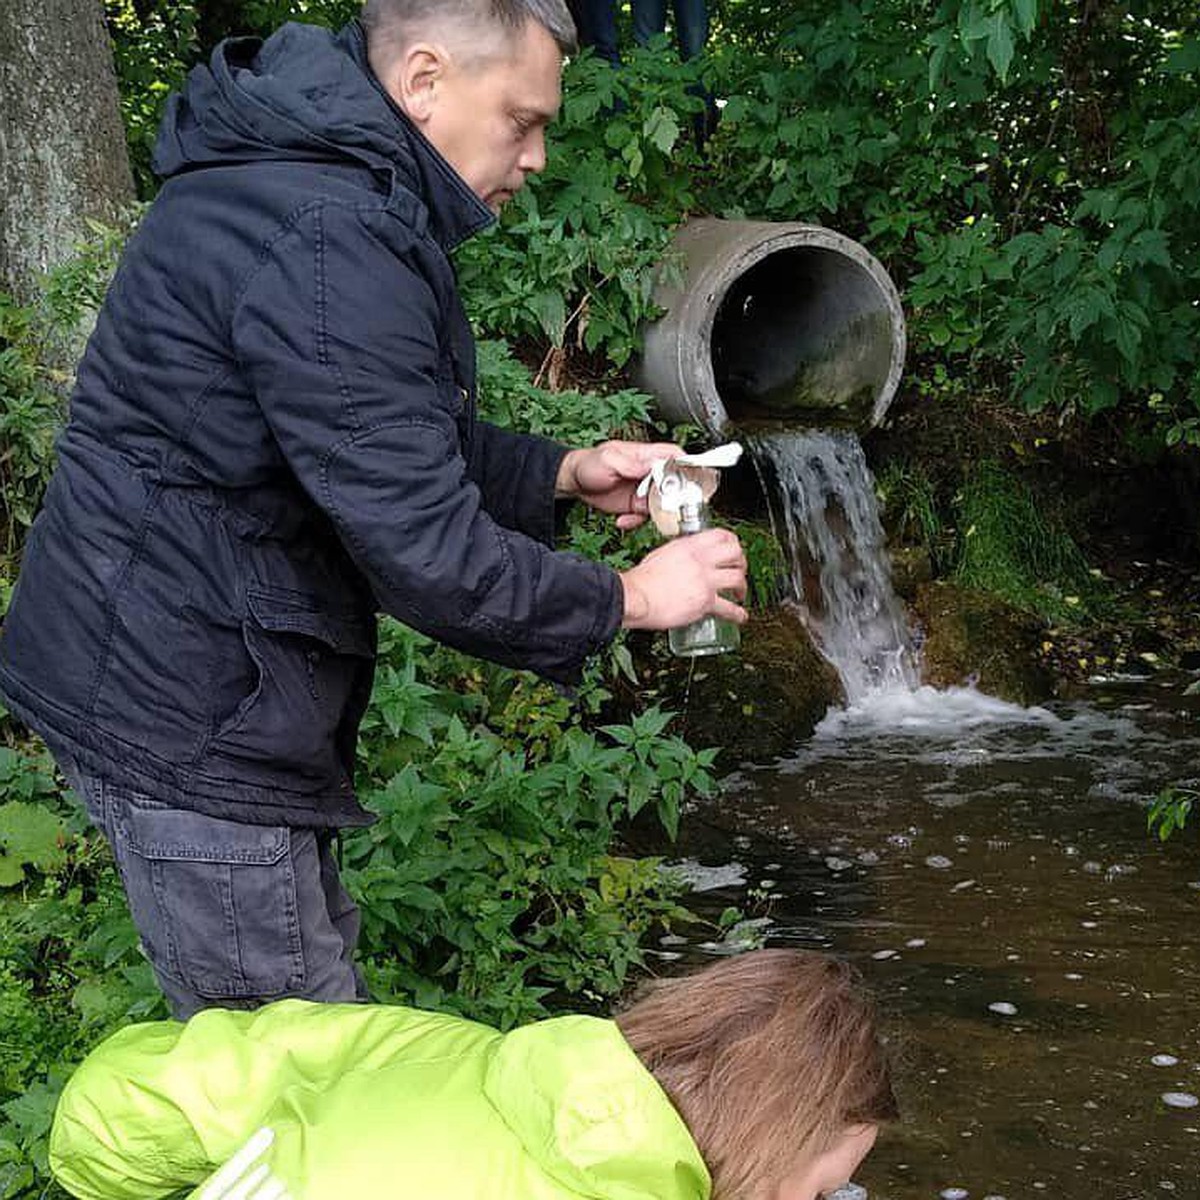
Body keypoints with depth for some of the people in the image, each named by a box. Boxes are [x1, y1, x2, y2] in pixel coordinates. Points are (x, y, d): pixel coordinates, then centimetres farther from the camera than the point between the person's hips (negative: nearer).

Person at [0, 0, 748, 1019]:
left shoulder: (308, 183, 11)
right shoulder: (324, 246, -26)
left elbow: (404, 444, 21)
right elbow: (426, 553, -26)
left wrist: (561, 473, 8)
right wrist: (627, 599, -12)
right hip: (188, 719, -11)